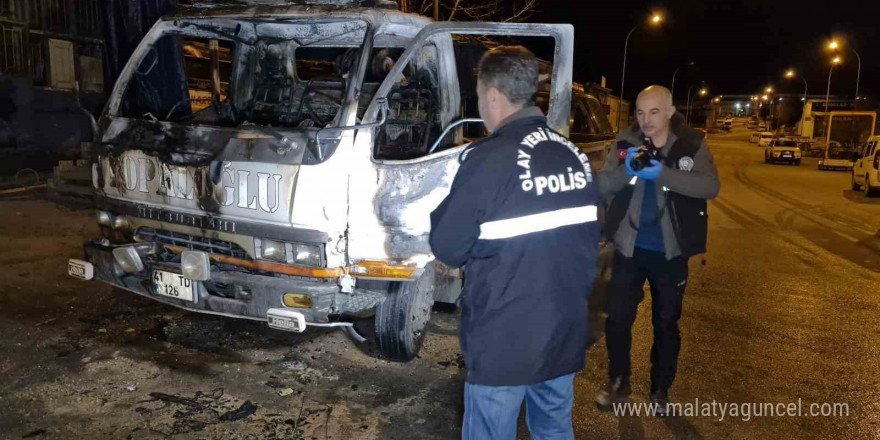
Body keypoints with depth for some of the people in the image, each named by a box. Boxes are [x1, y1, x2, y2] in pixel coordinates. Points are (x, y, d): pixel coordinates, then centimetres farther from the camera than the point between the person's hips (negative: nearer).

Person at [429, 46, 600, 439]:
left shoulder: (488, 159, -19)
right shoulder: (574, 156, 2)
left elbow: (447, 248, -13)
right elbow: (588, 238, 10)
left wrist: (443, 211, 6)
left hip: (504, 342, -6)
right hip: (566, 334, 6)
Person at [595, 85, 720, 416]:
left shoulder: (692, 144, -7)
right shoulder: (626, 141, -4)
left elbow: (711, 187, -22)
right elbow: (602, 186, -10)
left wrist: (661, 173, -34)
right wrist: (626, 170, -31)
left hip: (670, 251, 0)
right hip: (629, 248, 1)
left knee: (666, 324, 14)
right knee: (617, 318, 7)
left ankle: (660, 391, 33)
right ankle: (618, 383, 29)